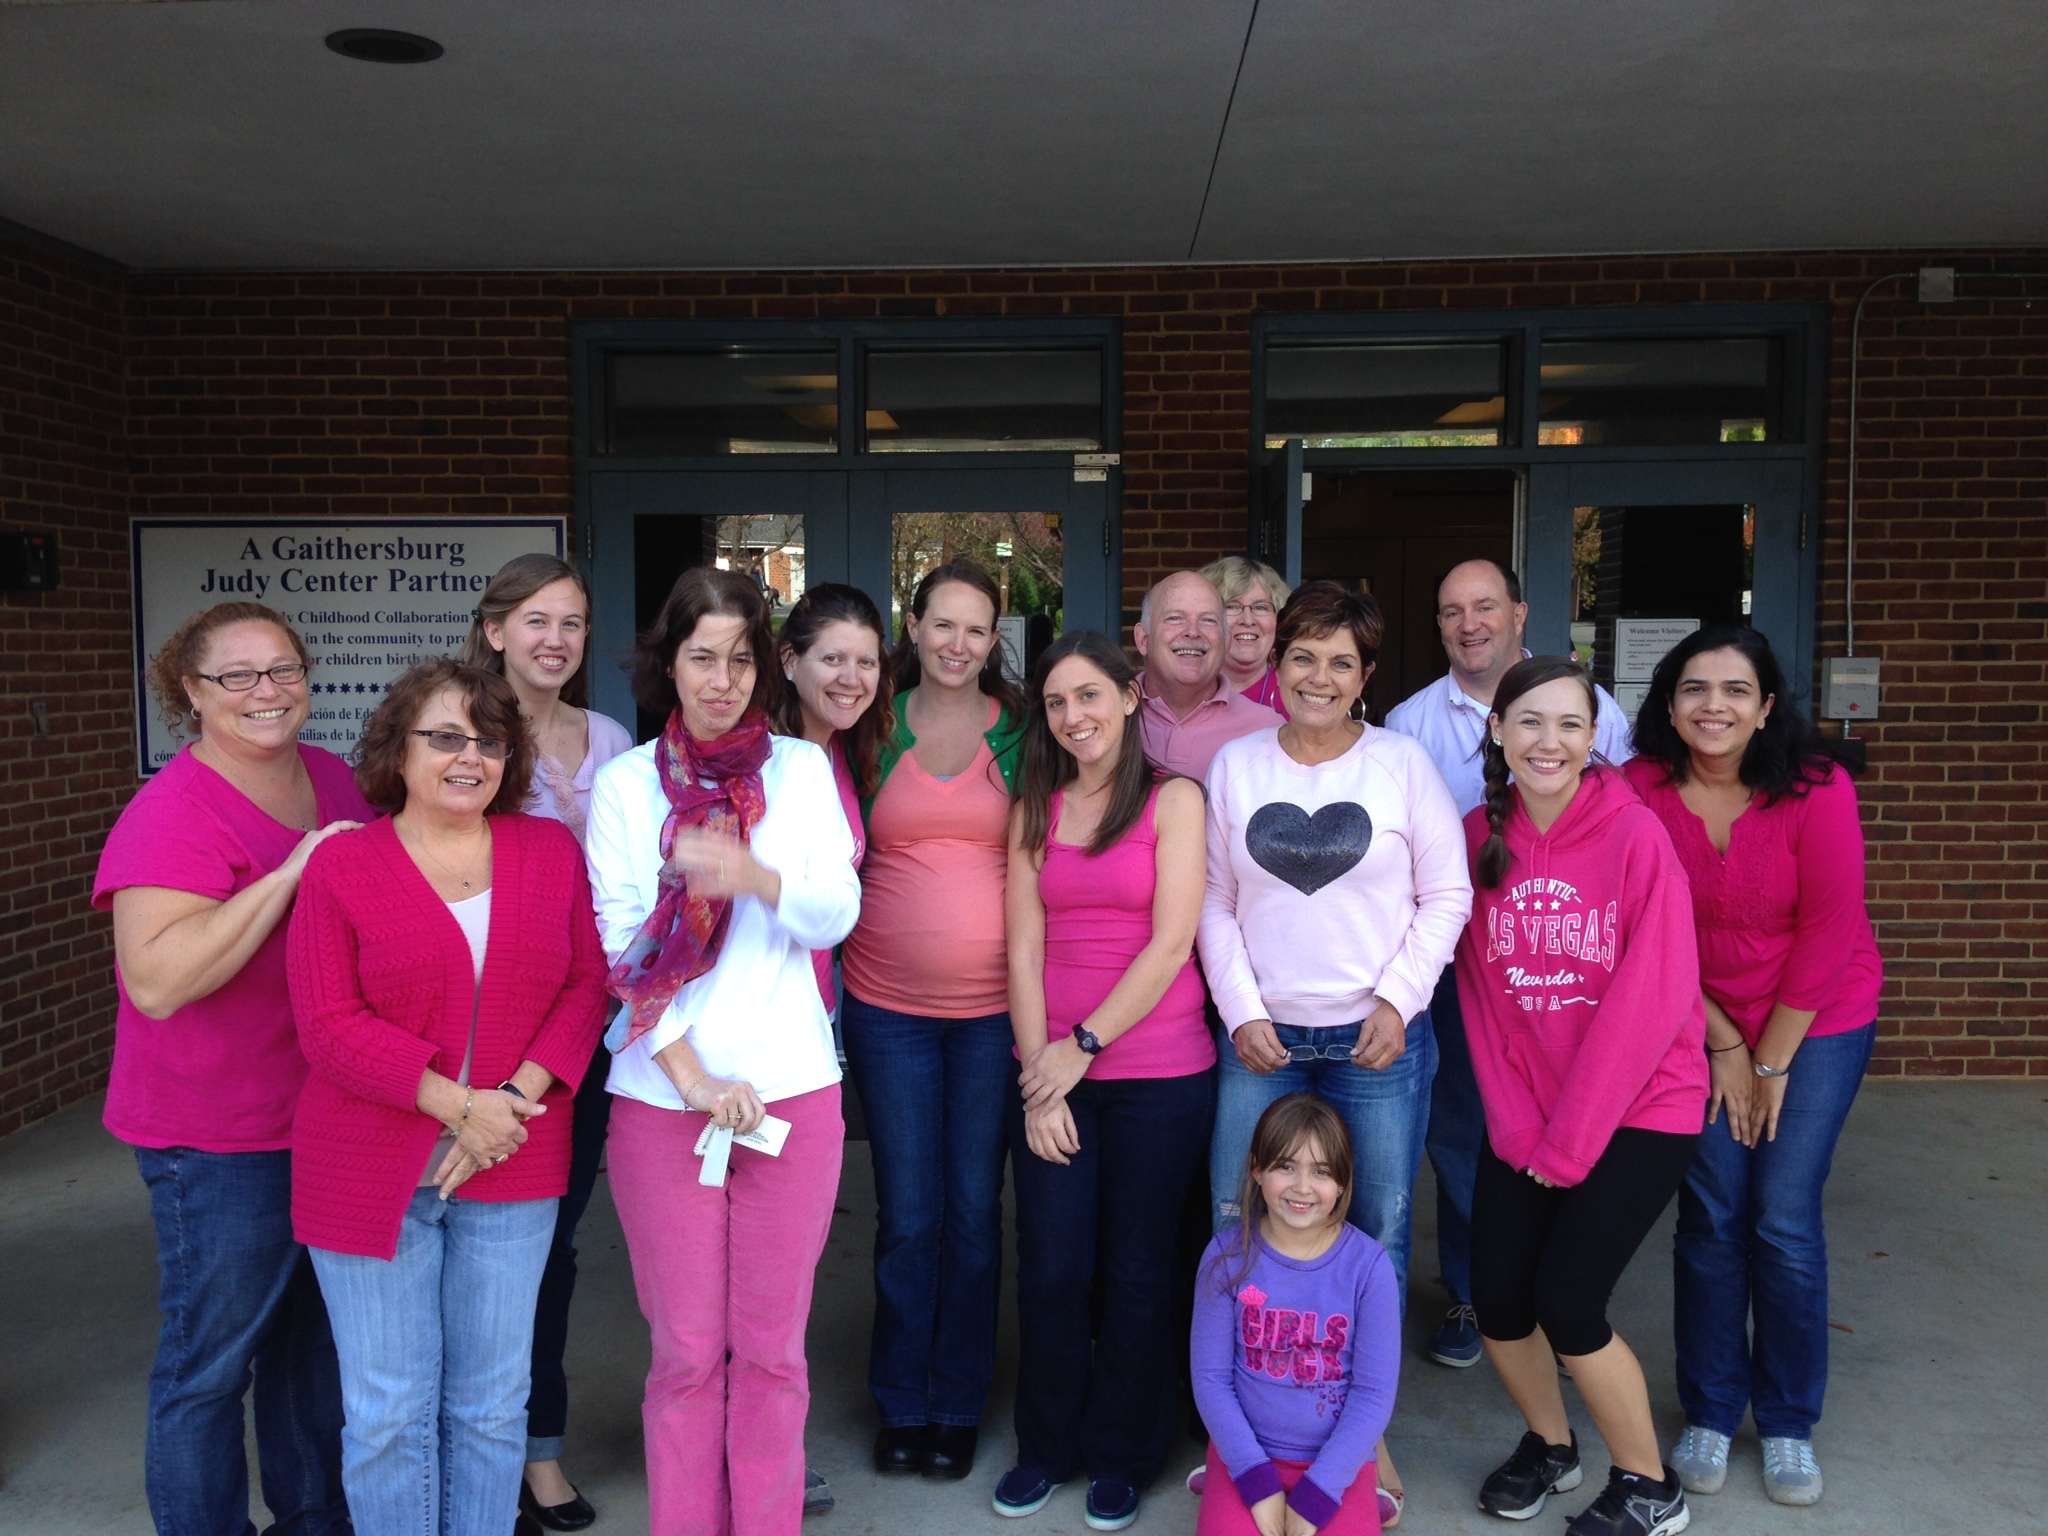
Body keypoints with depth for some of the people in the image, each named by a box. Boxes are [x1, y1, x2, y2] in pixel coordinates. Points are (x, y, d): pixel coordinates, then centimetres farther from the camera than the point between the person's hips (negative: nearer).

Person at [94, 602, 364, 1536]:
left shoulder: (333, 780, 4)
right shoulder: (173, 812, -18)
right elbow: (157, 980, -29)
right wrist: (292, 874, -30)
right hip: (218, 1140, -7)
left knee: (316, 1333, 21)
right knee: (210, 1361, 7)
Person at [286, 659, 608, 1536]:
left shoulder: (551, 852, 4)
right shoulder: (342, 865, -4)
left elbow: (587, 985, 0)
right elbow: (330, 1027, -10)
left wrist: (518, 1098, -14)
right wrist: (460, 1106, -17)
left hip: (513, 1166, 2)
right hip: (375, 1170, -2)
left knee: (493, 1402, 13)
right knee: (389, 1411, 7)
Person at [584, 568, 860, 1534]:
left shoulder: (802, 767, 6)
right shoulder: (624, 783, 3)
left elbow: (837, 912, -3)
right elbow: (624, 946, -2)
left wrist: (752, 875, -23)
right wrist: (693, 1077, -10)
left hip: (792, 1088, 1)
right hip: (662, 1095, -1)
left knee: (772, 1346, 8)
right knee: (688, 1350, 7)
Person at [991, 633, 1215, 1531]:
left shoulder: (1174, 800, -2)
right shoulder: (1034, 811, 8)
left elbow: (1170, 943, -10)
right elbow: (1024, 950, 2)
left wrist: (1083, 1046, -11)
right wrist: (1038, 1075, -6)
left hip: (1158, 1074, -3)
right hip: (1050, 1074, 3)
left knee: (1137, 1270, 8)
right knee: (1050, 1270, 6)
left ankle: (1120, 1456, 27)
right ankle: (1047, 1446, 27)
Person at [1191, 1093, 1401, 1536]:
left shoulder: (1369, 1265, -11)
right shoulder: (1228, 1255, -9)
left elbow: (1374, 1392, -8)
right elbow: (1210, 1377, -5)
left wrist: (1314, 1496, -12)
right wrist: (1258, 1482, -12)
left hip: (1337, 1461, 0)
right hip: (1246, 1451, 0)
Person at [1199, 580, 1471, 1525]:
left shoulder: (1403, 764, -2)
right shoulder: (1235, 766, 4)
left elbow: (1447, 895, 0)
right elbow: (1215, 902, 6)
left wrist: (1399, 998, -8)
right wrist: (1241, 1011, -2)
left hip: (1378, 1039, -2)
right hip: (1262, 1038, 2)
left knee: (1376, 1236, 7)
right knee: (1235, 1226, 6)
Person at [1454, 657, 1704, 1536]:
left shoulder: (1635, 835, -15)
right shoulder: (1480, 836, -1)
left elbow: (1652, 1000, -17)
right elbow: (1480, 993, 1)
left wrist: (1571, 1140, -15)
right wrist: (1516, 1124, -6)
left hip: (1640, 1110, -4)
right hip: (1526, 1116, 4)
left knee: (1566, 1300, -9)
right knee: (1497, 1297, 2)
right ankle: (1549, 1444, 32)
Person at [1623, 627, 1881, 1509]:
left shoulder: (1816, 790, -19)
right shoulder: (1642, 791, -14)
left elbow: (1827, 933, -14)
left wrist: (1772, 1060, -9)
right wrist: (1724, 1046, -5)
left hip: (1818, 1022, -1)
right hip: (1700, 1025, 1)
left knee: (1784, 1221, -2)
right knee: (1710, 1216, 1)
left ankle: (1789, 1424, 18)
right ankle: (1709, 1414, 19)